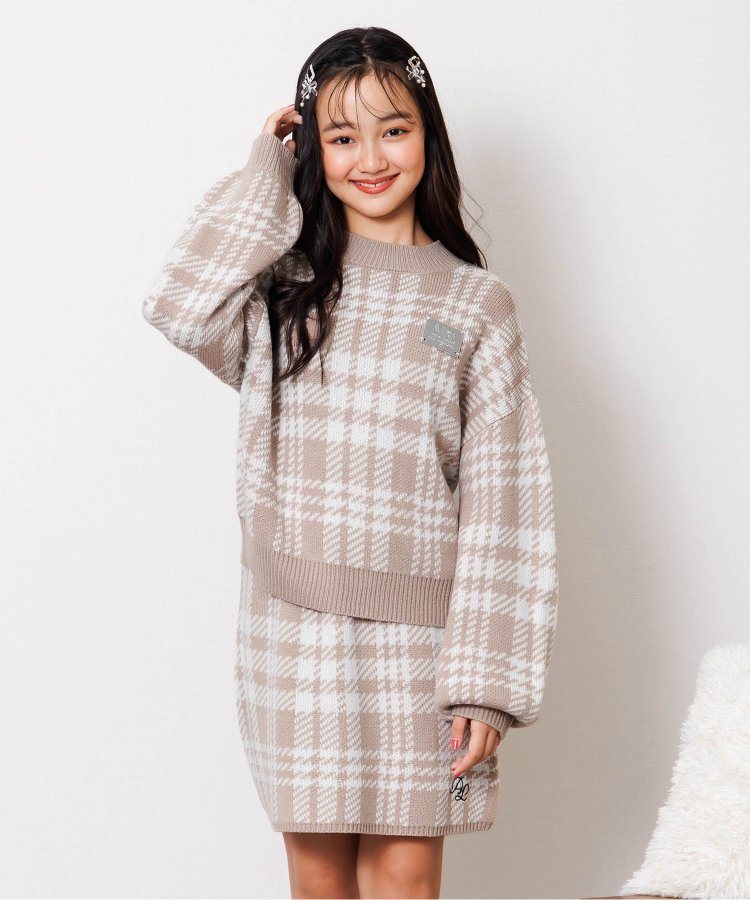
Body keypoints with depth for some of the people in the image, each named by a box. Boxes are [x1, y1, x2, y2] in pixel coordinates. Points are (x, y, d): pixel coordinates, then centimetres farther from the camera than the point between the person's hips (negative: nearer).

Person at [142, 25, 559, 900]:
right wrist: (262, 175, -5)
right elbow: (181, 306, -17)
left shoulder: (476, 304, 2)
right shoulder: (281, 284, 7)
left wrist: (486, 678, -9)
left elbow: (504, 503, -2)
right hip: (293, 628, 1)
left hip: (416, 635, -1)